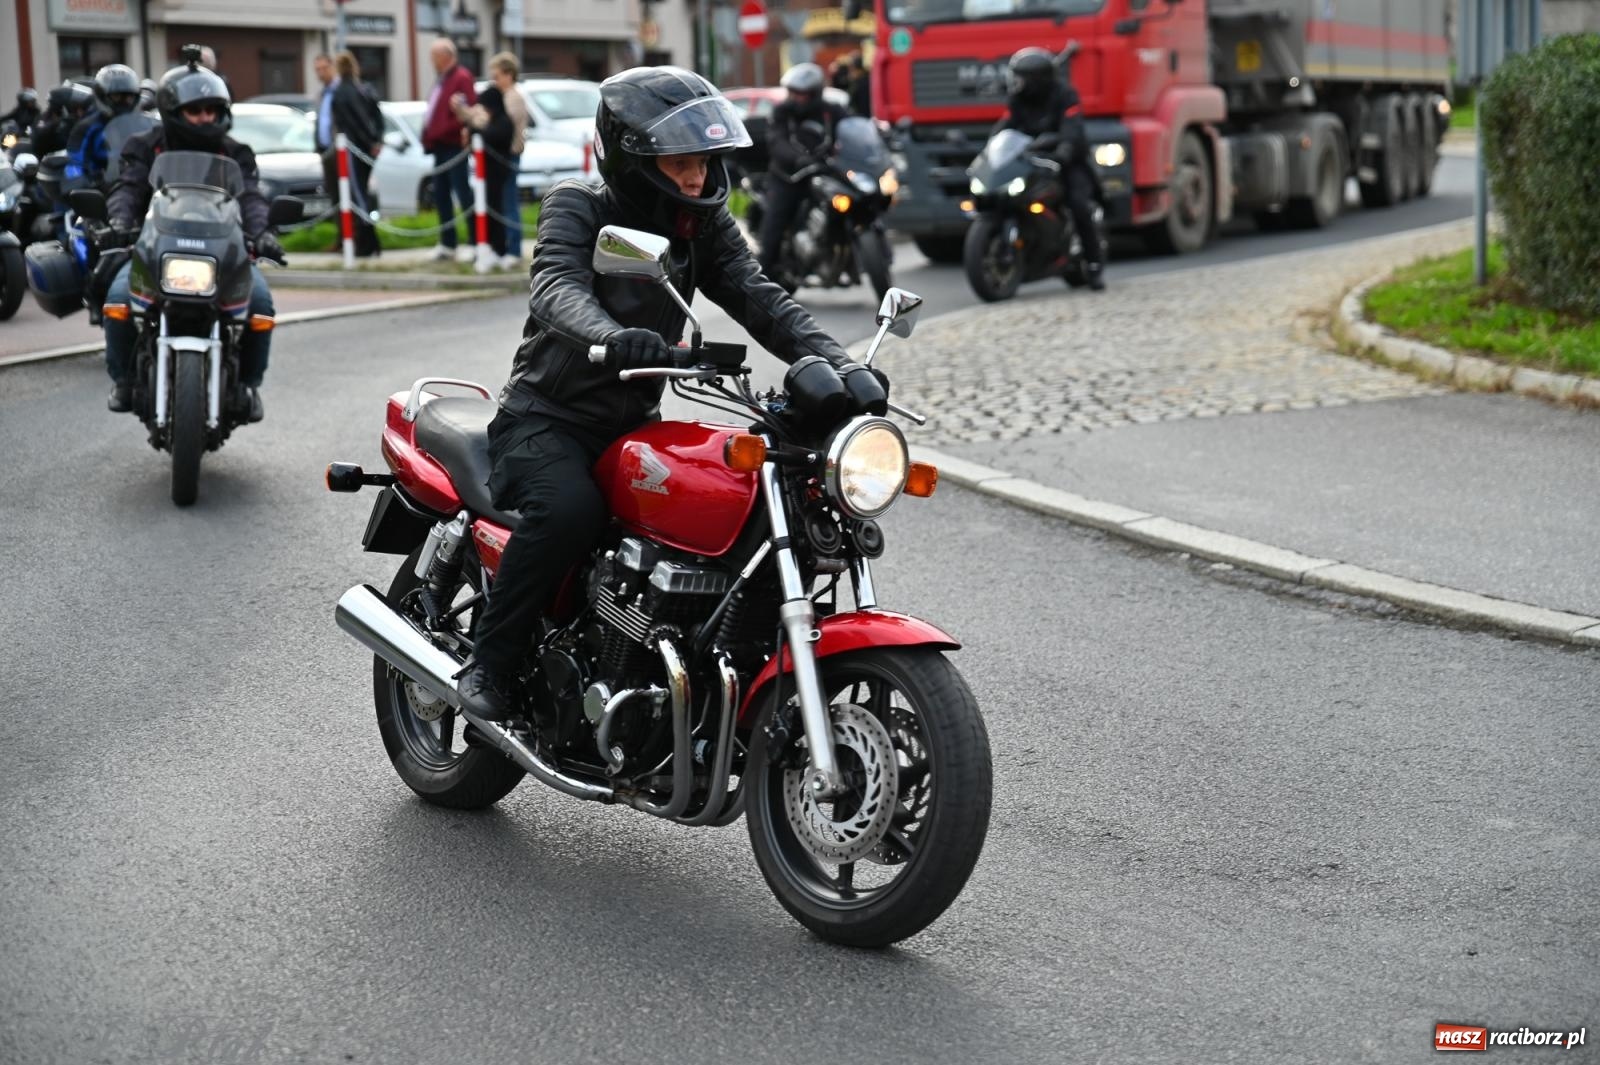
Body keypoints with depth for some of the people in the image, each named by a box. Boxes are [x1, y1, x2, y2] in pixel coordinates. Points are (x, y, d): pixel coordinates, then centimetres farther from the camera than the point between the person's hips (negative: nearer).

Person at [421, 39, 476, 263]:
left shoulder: (462, 78, -12)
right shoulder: (442, 80, 19)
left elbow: (472, 108, -22)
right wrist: (429, 137, 13)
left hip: (454, 146, -10)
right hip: (440, 145, 10)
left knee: (463, 194, -8)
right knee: (441, 195, 12)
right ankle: (447, 244, 18)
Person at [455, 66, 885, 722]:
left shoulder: (704, 225, 6)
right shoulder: (576, 207, -9)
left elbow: (758, 299, -7)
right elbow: (559, 290, -29)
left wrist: (839, 365, -25)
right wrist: (613, 338, -52)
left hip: (635, 424, 5)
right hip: (546, 417, -5)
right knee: (568, 510, -35)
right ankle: (489, 667, -19)